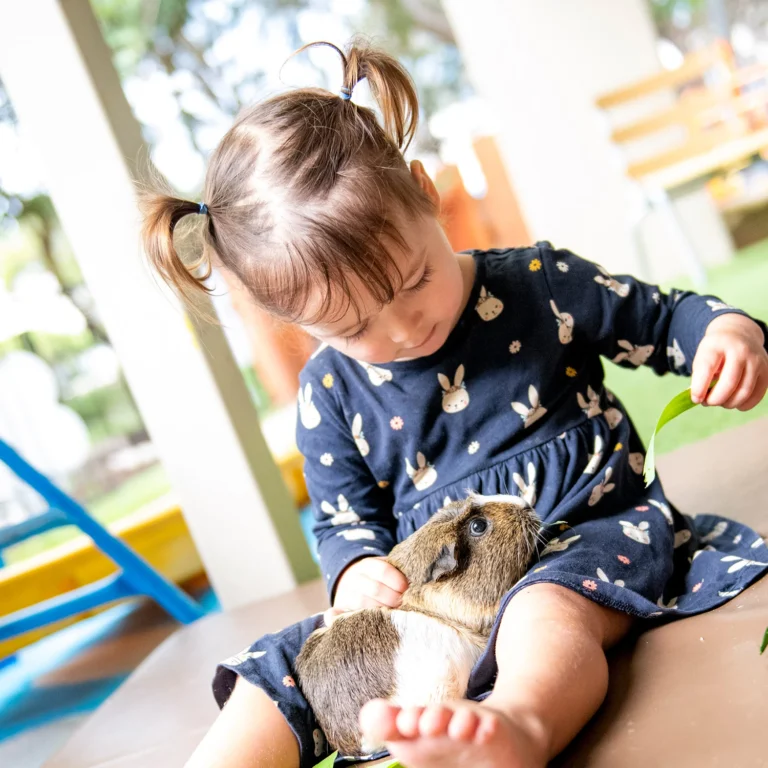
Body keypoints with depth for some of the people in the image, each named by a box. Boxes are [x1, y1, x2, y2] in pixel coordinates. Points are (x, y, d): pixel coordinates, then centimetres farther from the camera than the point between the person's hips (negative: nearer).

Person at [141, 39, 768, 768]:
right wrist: (355, 567, -13)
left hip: (596, 532, -3)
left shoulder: (541, 284, -4)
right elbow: (345, 516, 11)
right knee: (289, 662, -12)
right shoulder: (328, 394, 2)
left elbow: (665, 316, 8)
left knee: (545, 605, -40)